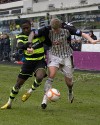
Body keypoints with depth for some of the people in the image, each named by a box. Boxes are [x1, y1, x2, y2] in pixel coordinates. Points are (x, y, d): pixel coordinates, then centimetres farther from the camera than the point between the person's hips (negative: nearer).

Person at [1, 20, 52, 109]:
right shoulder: (21, 37, -6)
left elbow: (49, 43, -1)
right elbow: (20, 46, -27)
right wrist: (27, 45, -46)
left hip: (40, 61, -2)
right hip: (28, 61, 2)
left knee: (39, 78, -32)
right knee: (19, 83, 6)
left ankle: (30, 91, -1)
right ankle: (9, 103, 25)